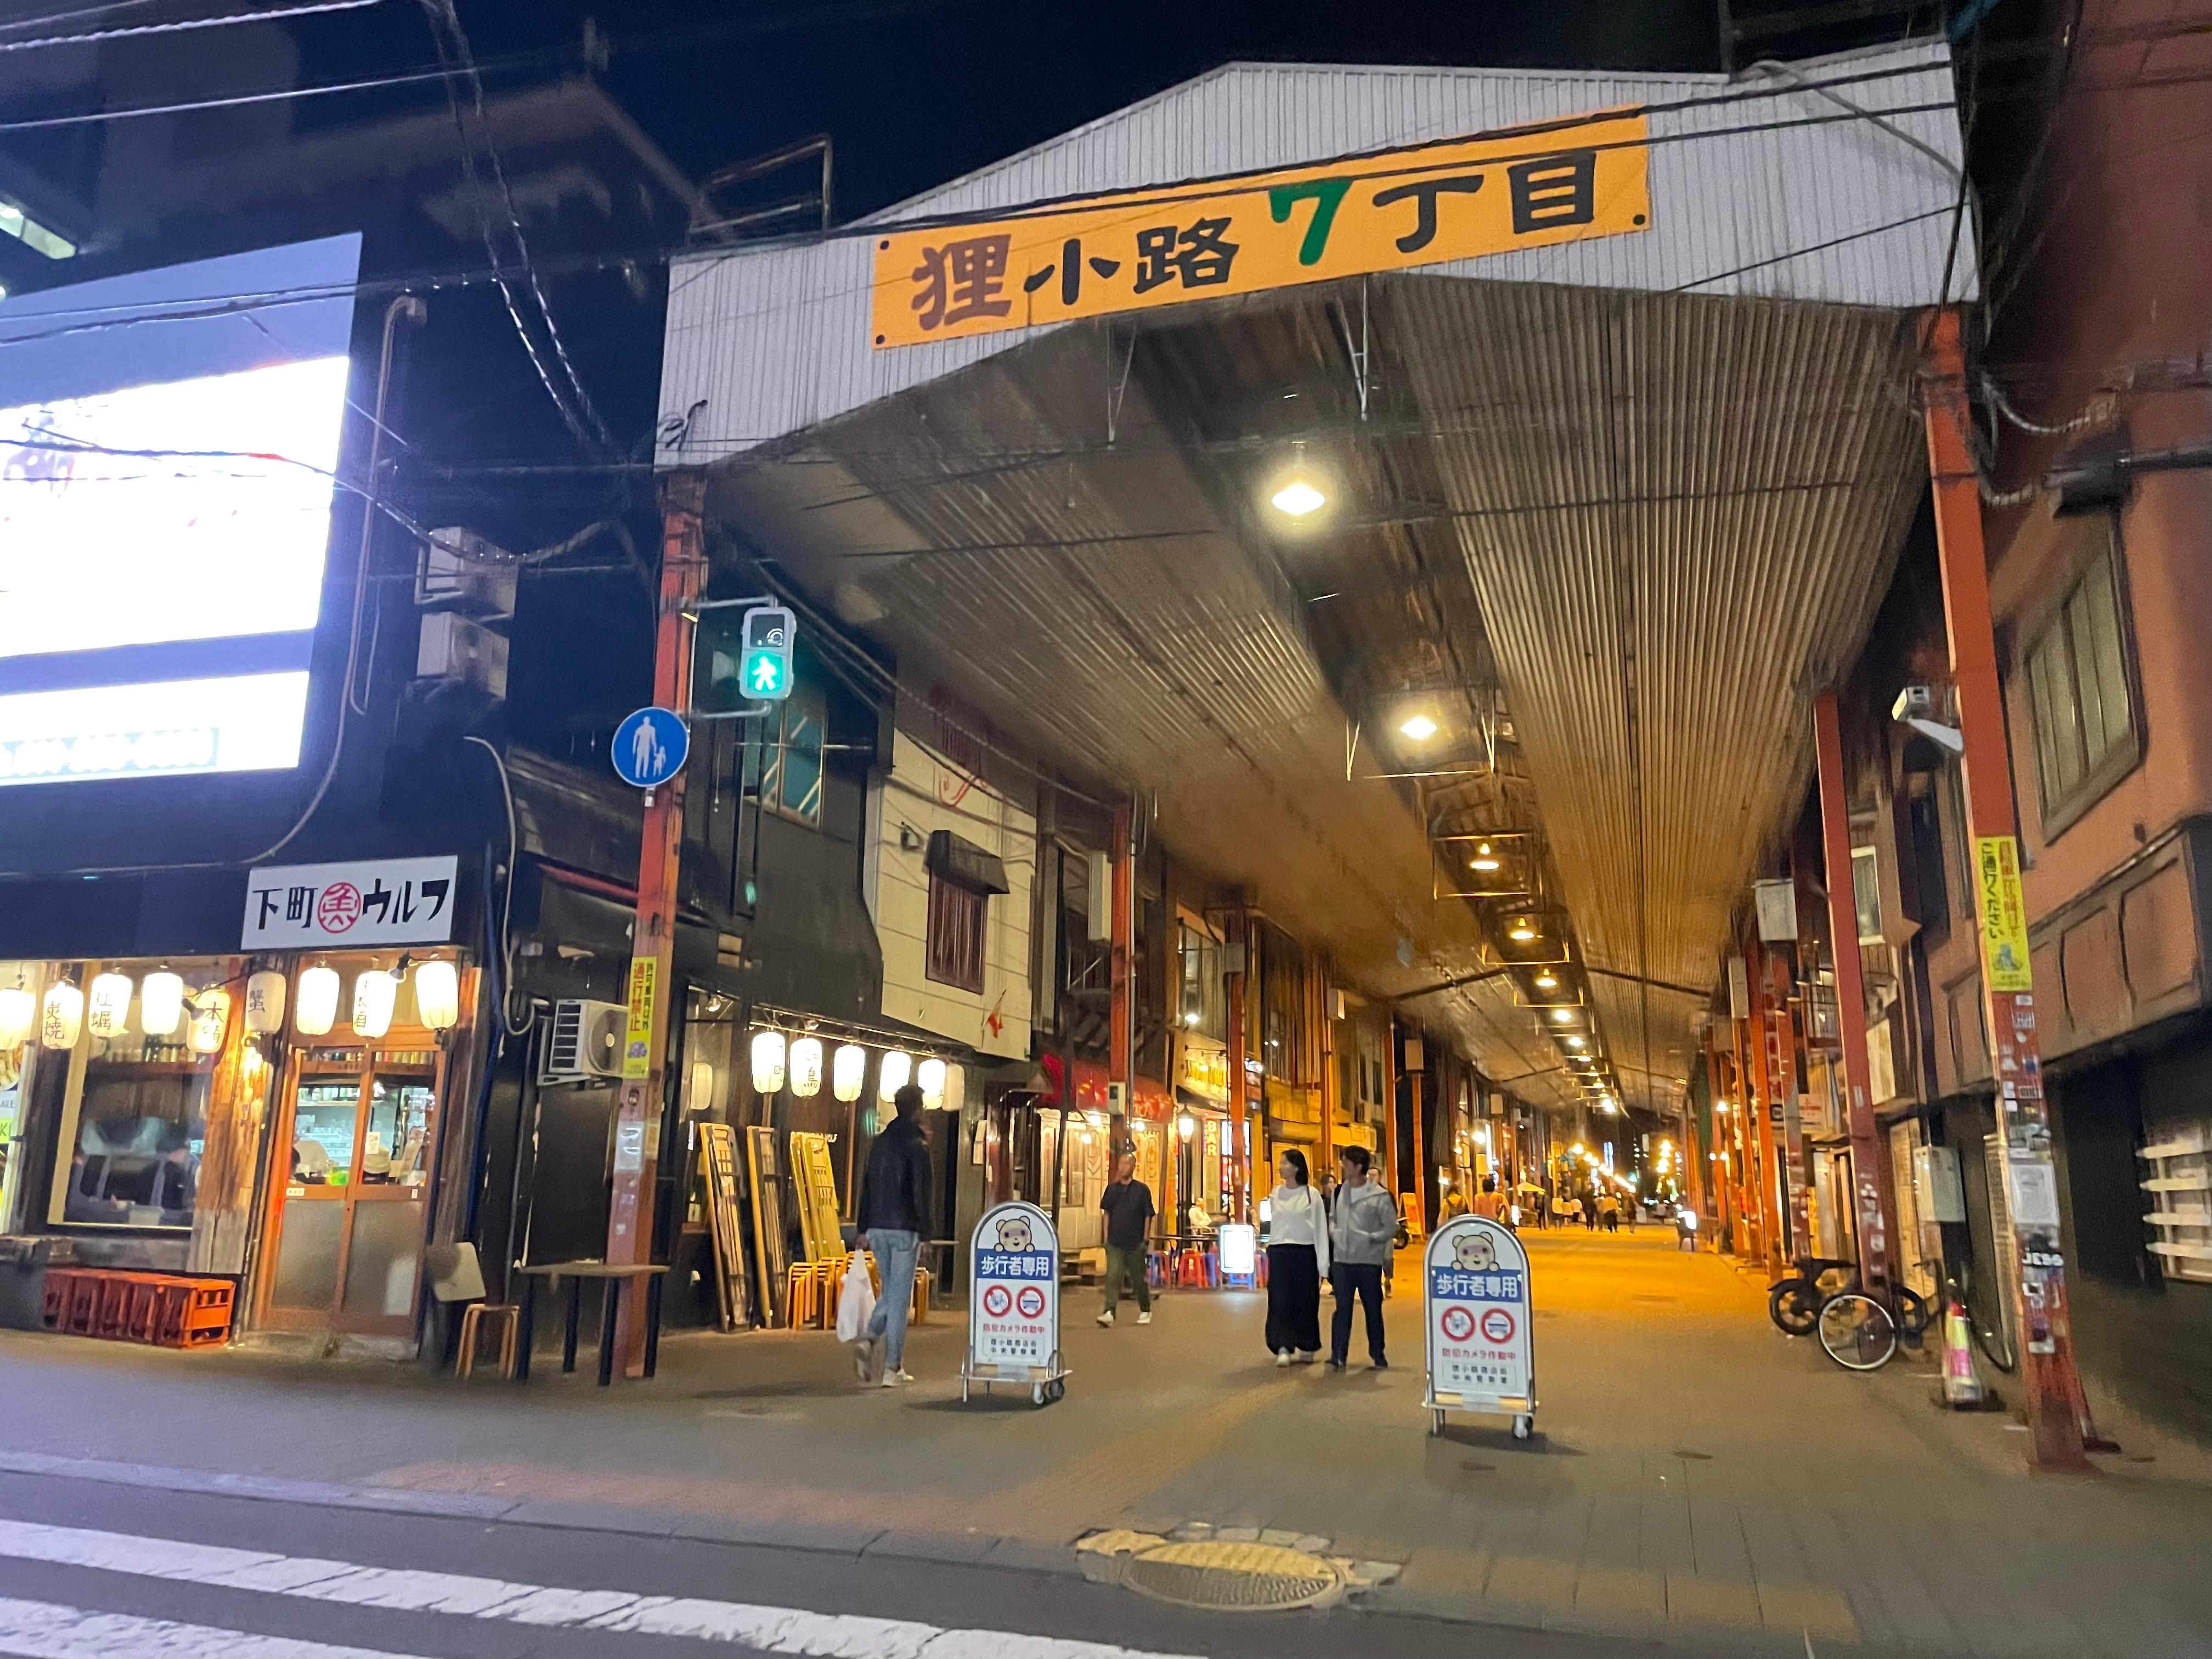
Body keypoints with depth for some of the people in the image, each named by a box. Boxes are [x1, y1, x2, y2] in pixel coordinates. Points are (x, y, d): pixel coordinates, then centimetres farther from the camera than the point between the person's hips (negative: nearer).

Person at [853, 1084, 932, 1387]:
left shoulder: (880, 1142, 11)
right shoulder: (917, 1145, -9)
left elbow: (867, 1186, 13)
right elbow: (921, 1192, -14)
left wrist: (863, 1229, 16)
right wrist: (925, 1233, -10)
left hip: (877, 1228, 6)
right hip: (904, 1229, -6)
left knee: (889, 1291, 19)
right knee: (900, 1297, 0)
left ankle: (868, 1340, -4)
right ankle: (892, 1368, 3)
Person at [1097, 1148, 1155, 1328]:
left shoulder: (1142, 1190, -3)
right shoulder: (1112, 1188, 5)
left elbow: (1148, 1216, -1)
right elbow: (1106, 1213, 12)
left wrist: (1145, 1240, -3)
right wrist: (1106, 1236, 6)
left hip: (1135, 1243, -2)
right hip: (1115, 1242, 2)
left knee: (1140, 1278, 11)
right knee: (1112, 1277, -10)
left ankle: (1145, 1311, 28)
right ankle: (1109, 1313, -14)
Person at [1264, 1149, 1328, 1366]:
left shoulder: (1311, 1194, -2)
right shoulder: (1275, 1194, 9)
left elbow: (1321, 1229, -2)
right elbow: (1273, 1225, 11)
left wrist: (1322, 1264, -5)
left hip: (1304, 1253, -2)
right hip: (1279, 1253, 2)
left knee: (1306, 1302, 5)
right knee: (1281, 1302, -4)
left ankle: (1307, 1347, 20)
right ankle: (1283, 1348, -3)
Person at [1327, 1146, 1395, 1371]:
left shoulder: (1379, 1196, -8)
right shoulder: (1340, 1191, 6)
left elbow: (1391, 1228, -5)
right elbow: (1333, 1218, 18)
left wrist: (1370, 1239, -15)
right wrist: (1334, 1232, -2)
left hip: (1369, 1261, -3)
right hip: (1342, 1260, 3)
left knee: (1373, 1309, 9)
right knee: (1342, 1309, 4)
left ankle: (1377, 1355, 21)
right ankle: (1338, 1356, 7)